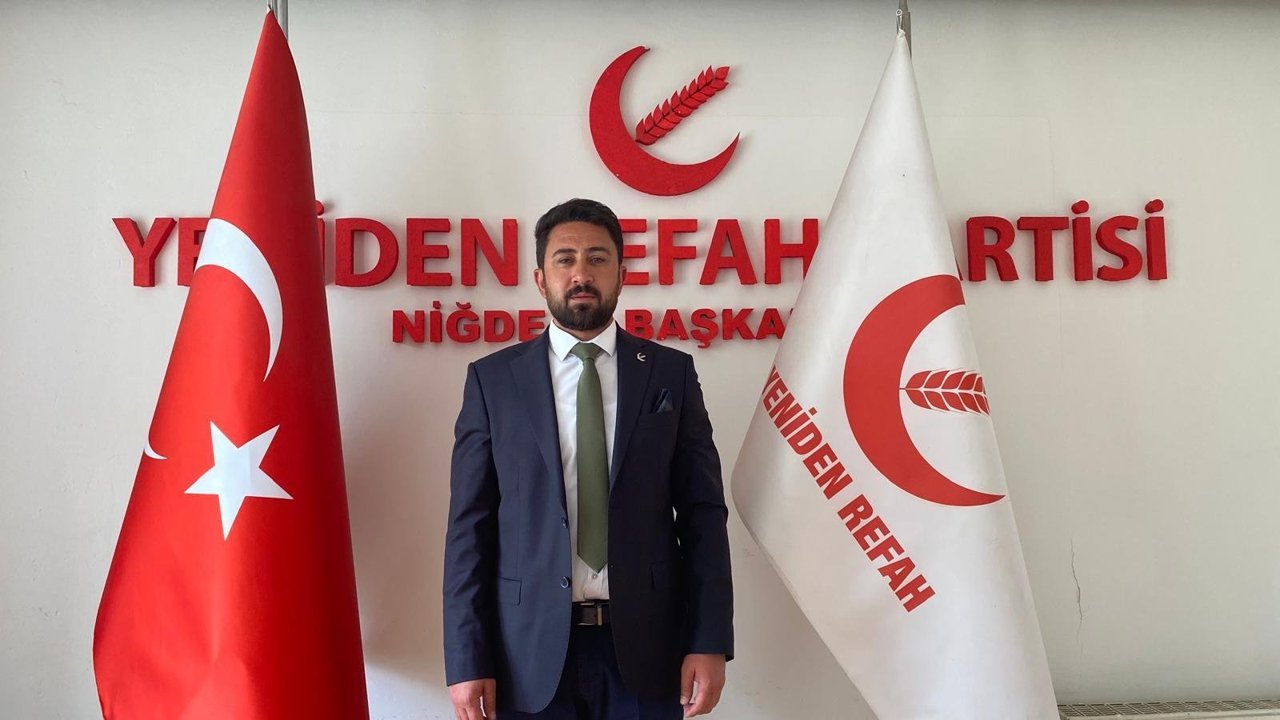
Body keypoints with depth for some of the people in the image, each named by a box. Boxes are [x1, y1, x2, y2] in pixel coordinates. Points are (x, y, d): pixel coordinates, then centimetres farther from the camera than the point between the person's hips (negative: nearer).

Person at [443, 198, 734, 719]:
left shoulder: (671, 373, 3)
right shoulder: (493, 379, 1)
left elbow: (703, 511, 1)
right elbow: (471, 523, -1)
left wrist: (710, 640, -6)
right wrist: (467, 658, -6)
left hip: (644, 642, 1)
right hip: (531, 645, 0)